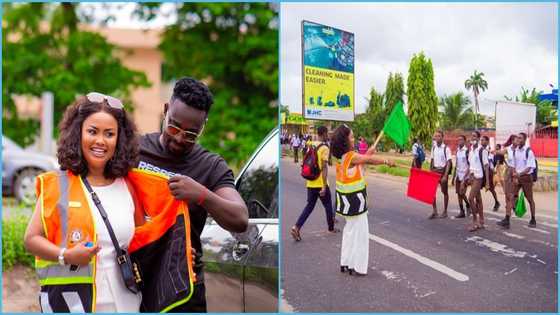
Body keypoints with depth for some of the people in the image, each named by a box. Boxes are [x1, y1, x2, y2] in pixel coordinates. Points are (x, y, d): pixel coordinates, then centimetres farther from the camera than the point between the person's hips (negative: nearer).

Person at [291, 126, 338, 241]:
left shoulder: (311, 146, 9)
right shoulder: (324, 148, -14)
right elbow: (324, 168, -19)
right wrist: (324, 186, -19)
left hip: (310, 183, 6)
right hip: (321, 184, -6)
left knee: (309, 206, 9)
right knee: (328, 205, 13)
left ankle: (296, 227, -6)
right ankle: (331, 228, 28)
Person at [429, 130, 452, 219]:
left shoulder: (446, 148, -10)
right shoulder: (433, 147, 7)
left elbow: (448, 162, -13)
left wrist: (445, 175, -19)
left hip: (443, 171, -5)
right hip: (434, 171, 5)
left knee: (444, 192, 6)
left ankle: (445, 212, 15)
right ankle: (435, 211, 7)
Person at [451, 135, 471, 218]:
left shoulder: (467, 151, -10)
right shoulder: (457, 151, 11)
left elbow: (469, 165, -11)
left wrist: (465, 177, -16)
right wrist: (453, 177, 16)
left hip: (465, 175, -7)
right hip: (458, 175, 7)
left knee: (462, 193, -11)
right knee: (458, 193, 6)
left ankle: (468, 205, 15)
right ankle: (461, 211, 12)